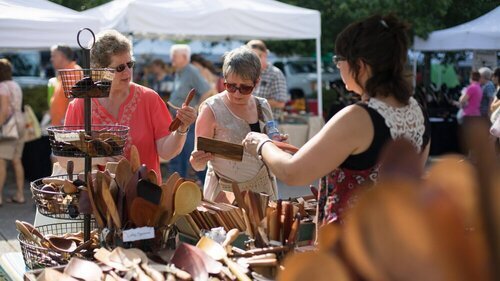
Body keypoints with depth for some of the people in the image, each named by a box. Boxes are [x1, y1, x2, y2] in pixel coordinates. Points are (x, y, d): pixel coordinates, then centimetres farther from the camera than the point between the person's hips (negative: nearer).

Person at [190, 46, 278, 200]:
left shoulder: (263, 107, 2)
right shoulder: (211, 109, -12)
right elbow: (198, 165, -11)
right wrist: (197, 160, -33)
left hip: (262, 188, 4)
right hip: (224, 192, -4)